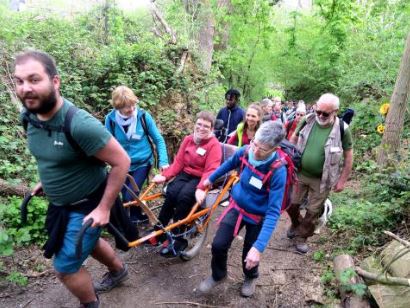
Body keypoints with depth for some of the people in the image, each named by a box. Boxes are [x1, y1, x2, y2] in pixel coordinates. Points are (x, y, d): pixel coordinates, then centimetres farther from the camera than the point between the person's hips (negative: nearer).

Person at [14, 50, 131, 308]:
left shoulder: (81, 125, -33)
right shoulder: (31, 118, -8)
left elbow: (122, 162, -27)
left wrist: (104, 208, -23)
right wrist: (47, 181, 12)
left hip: (87, 207, -8)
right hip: (60, 204, 8)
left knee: (65, 267, 6)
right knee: (88, 242, 28)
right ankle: (119, 271, 56)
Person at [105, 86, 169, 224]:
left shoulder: (143, 116, -15)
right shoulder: (110, 119, -13)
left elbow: (159, 140, -7)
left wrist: (163, 161, -13)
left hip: (142, 163, -2)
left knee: (130, 196, -11)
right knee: (125, 197, 10)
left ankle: (135, 218, 18)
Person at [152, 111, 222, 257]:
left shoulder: (214, 144, -10)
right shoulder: (188, 139, 7)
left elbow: (210, 170, -20)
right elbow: (178, 162, 4)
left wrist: (201, 188, -34)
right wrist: (164, 175, -10)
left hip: (200, 178, -4)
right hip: (185, 174, 4)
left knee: (184, 197, -30)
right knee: (171, 193, -24)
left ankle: (177, 238, -14)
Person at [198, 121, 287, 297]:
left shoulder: (278, 172, -32)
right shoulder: (246, 151, -19)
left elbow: (273, 213, -32)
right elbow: (230, 164, 5)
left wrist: (259, 247, -39)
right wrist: (211, 178, 20)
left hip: (258, 217, -3)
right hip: (236, 207, 3)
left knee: (251, 255, 13)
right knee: (218, 245, -1)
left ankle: (250, 278, 49)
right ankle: (218, 275, 32)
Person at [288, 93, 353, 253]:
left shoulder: (342, 129, -16)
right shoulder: (308, 120, -9)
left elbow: (348, 156, -7)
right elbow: (293, 139, 6)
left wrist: (342, 180, -6)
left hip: (322, 180, -2)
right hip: (299, 173, 3)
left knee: (313, 212, 10)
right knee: (291, 204, 12)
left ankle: (301, 236, 32)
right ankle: (296, 224, 43)